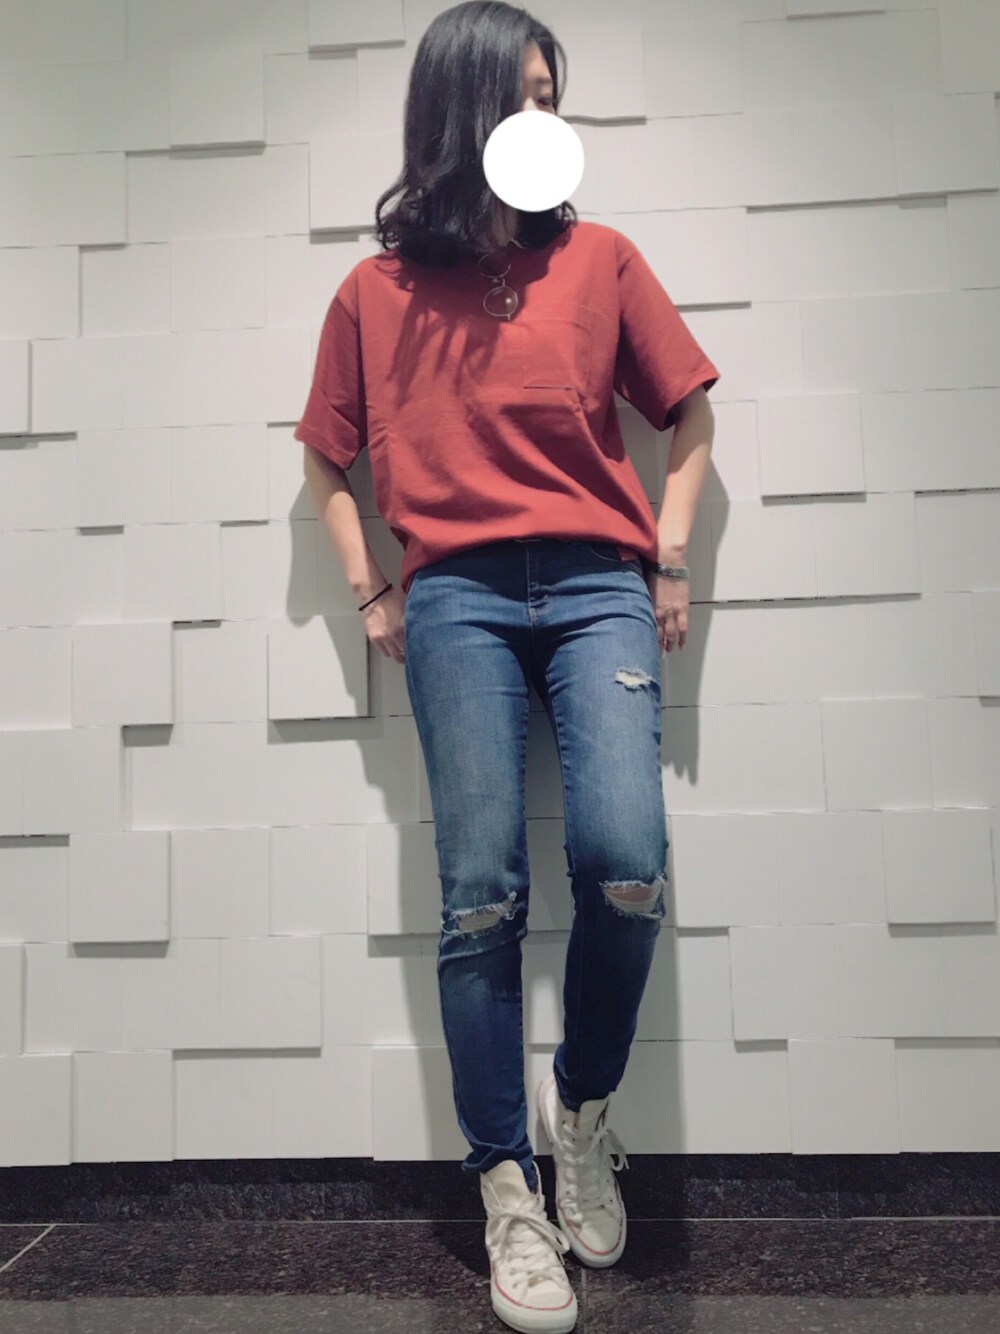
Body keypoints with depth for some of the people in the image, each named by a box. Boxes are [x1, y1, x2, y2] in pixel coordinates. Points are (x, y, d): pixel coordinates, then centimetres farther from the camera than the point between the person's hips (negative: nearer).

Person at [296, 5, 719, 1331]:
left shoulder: (599, 259, 11)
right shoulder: (377, 290, 11)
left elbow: (688, 414, 18)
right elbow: (330, 460, 20)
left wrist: (671, 559, 8)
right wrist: (371, 594, 10)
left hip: (597, 587, 1)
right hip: (457, 600, 0)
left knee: (624, 861, -17)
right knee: (482, 895, -6)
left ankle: (584, 1104, 11)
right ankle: (508, 1190, 9)